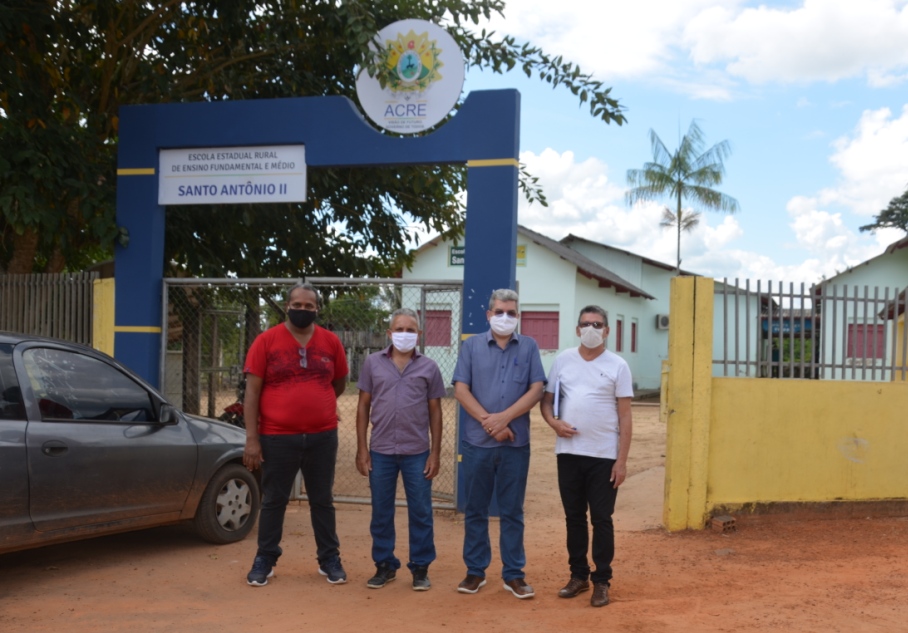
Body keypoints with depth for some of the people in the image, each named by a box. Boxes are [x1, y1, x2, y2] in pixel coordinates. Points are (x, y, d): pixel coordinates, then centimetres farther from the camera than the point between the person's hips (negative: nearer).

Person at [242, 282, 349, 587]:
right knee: (273, 501, 9)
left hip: (323, 437, 2)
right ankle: (265, 560, 22)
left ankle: (329, 559, 24)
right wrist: (251, 439, -9)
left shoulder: (331, 342, 2)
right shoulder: (266, 340, -5)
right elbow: (252, 392, -6)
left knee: (323, 500, 12)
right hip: (277, 437, -2)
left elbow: (340, 383, 16)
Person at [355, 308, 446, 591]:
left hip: (417, 452, -1)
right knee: (381, 512, 9)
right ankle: (385, 565, 23)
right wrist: (361, 448, 0)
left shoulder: (429, 367, 2)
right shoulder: (373, 363, 3)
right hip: (380, 451, 1)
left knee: (420, 513, 5)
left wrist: (435, 453, 0)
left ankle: (420, 568, 17)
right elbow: (363, 406, 6)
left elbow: (435, 412, 4)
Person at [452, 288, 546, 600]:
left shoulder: (529, 347, 6)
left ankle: (513, 574, 15)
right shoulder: (472, 346, 6)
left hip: (516, 443, 0)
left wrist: (504, 418, -13)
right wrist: (487, 420, -12)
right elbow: (460, 390, -2)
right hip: (477, 442, 0)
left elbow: (536, 389, -3)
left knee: (512, 511, 7)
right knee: (475, 510, 8)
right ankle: (475, 571, 19)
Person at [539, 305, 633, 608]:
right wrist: (554, 422, -12)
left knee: (601, 519, 3)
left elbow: (625, 417, -3)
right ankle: (578, 575, 23)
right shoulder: (563, 360, 5)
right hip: (569, 453, 3)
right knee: (574, 516, 11)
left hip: (604, 455, -3)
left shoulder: (617, 366, -2)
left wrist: (622, 460, -8)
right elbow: (546, 400, 10)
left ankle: (601, 581, 12)